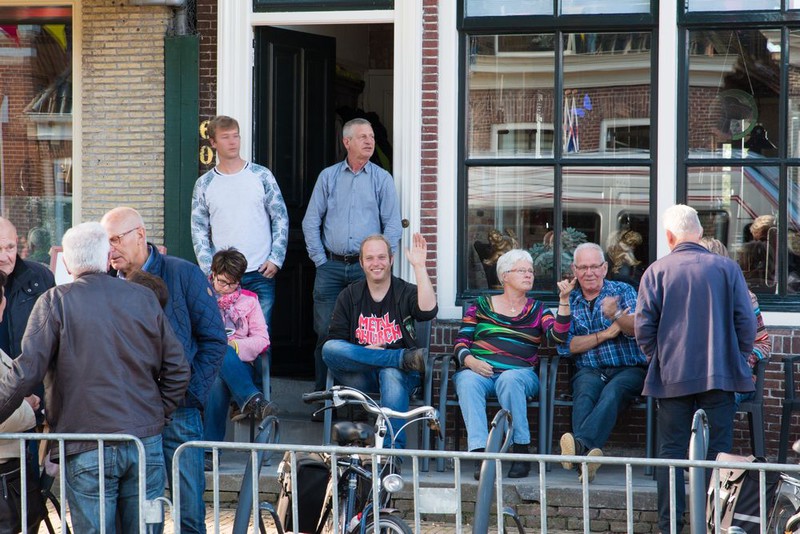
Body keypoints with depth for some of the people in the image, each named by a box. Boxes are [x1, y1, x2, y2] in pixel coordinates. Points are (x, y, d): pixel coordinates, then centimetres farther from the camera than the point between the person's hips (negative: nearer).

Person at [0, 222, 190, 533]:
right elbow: (177, 369, 9)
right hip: (145, 439, 3)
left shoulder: (55, 302, -4)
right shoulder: (144, 298, 7)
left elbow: (26, 372, -10)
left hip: (87, 449, -3)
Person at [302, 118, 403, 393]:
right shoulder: (328, 176, 10)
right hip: (331, 267, 1)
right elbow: (311, 221, 11)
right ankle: (323, 391, 5)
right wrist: (320, 259, 2)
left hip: (365, 267, -1)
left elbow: (392, 226, 4)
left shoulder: (382, 179, 7)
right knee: (325, 331, -3)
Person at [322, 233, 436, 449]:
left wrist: (419, 267, -16)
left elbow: (428, 311, -14)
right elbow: (334, 341, 7)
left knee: (391, 375, -38)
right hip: (360, 378, 2)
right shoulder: (349, 296, 14)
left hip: (399, 372, -2)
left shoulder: (405, 292, 10)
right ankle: (406, 358, -28)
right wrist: (364, 351, -12)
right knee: (329, 349, -26)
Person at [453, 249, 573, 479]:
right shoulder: (481, 305, 19)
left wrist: (564, 300, -9)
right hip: (478, 370, 0)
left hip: (520, 372, 0)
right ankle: (479, 453, -45)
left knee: (510, 379, -36)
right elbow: (461, 342, 13)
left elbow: (558, 335, 1)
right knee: (467, 382, -35)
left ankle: (521, 449, -33)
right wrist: (470, 360, -8)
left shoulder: (537, 310, 20)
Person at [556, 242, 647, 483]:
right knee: (585, 395, -33)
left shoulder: (623, 291, 9)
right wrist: (605, 334, -6)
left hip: (629, 369, -2)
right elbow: (565, 346, 2)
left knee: (611, 393, -35)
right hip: (589, 370, 2)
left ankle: (581, 443, -58)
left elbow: (637, 329, -10)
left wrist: (616, 315, -32)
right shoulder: (569, 301, 15)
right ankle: (586, 455, -57)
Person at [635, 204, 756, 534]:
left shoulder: (657, 271, -2)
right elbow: (746, 322, -1)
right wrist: (737, 358, 13)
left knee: (671, 451, 6)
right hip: (719, 376, 0)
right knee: (718, 452, 4)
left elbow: (643, 326, -3)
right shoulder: (727, 269, 0)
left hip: (672, 376, 0)